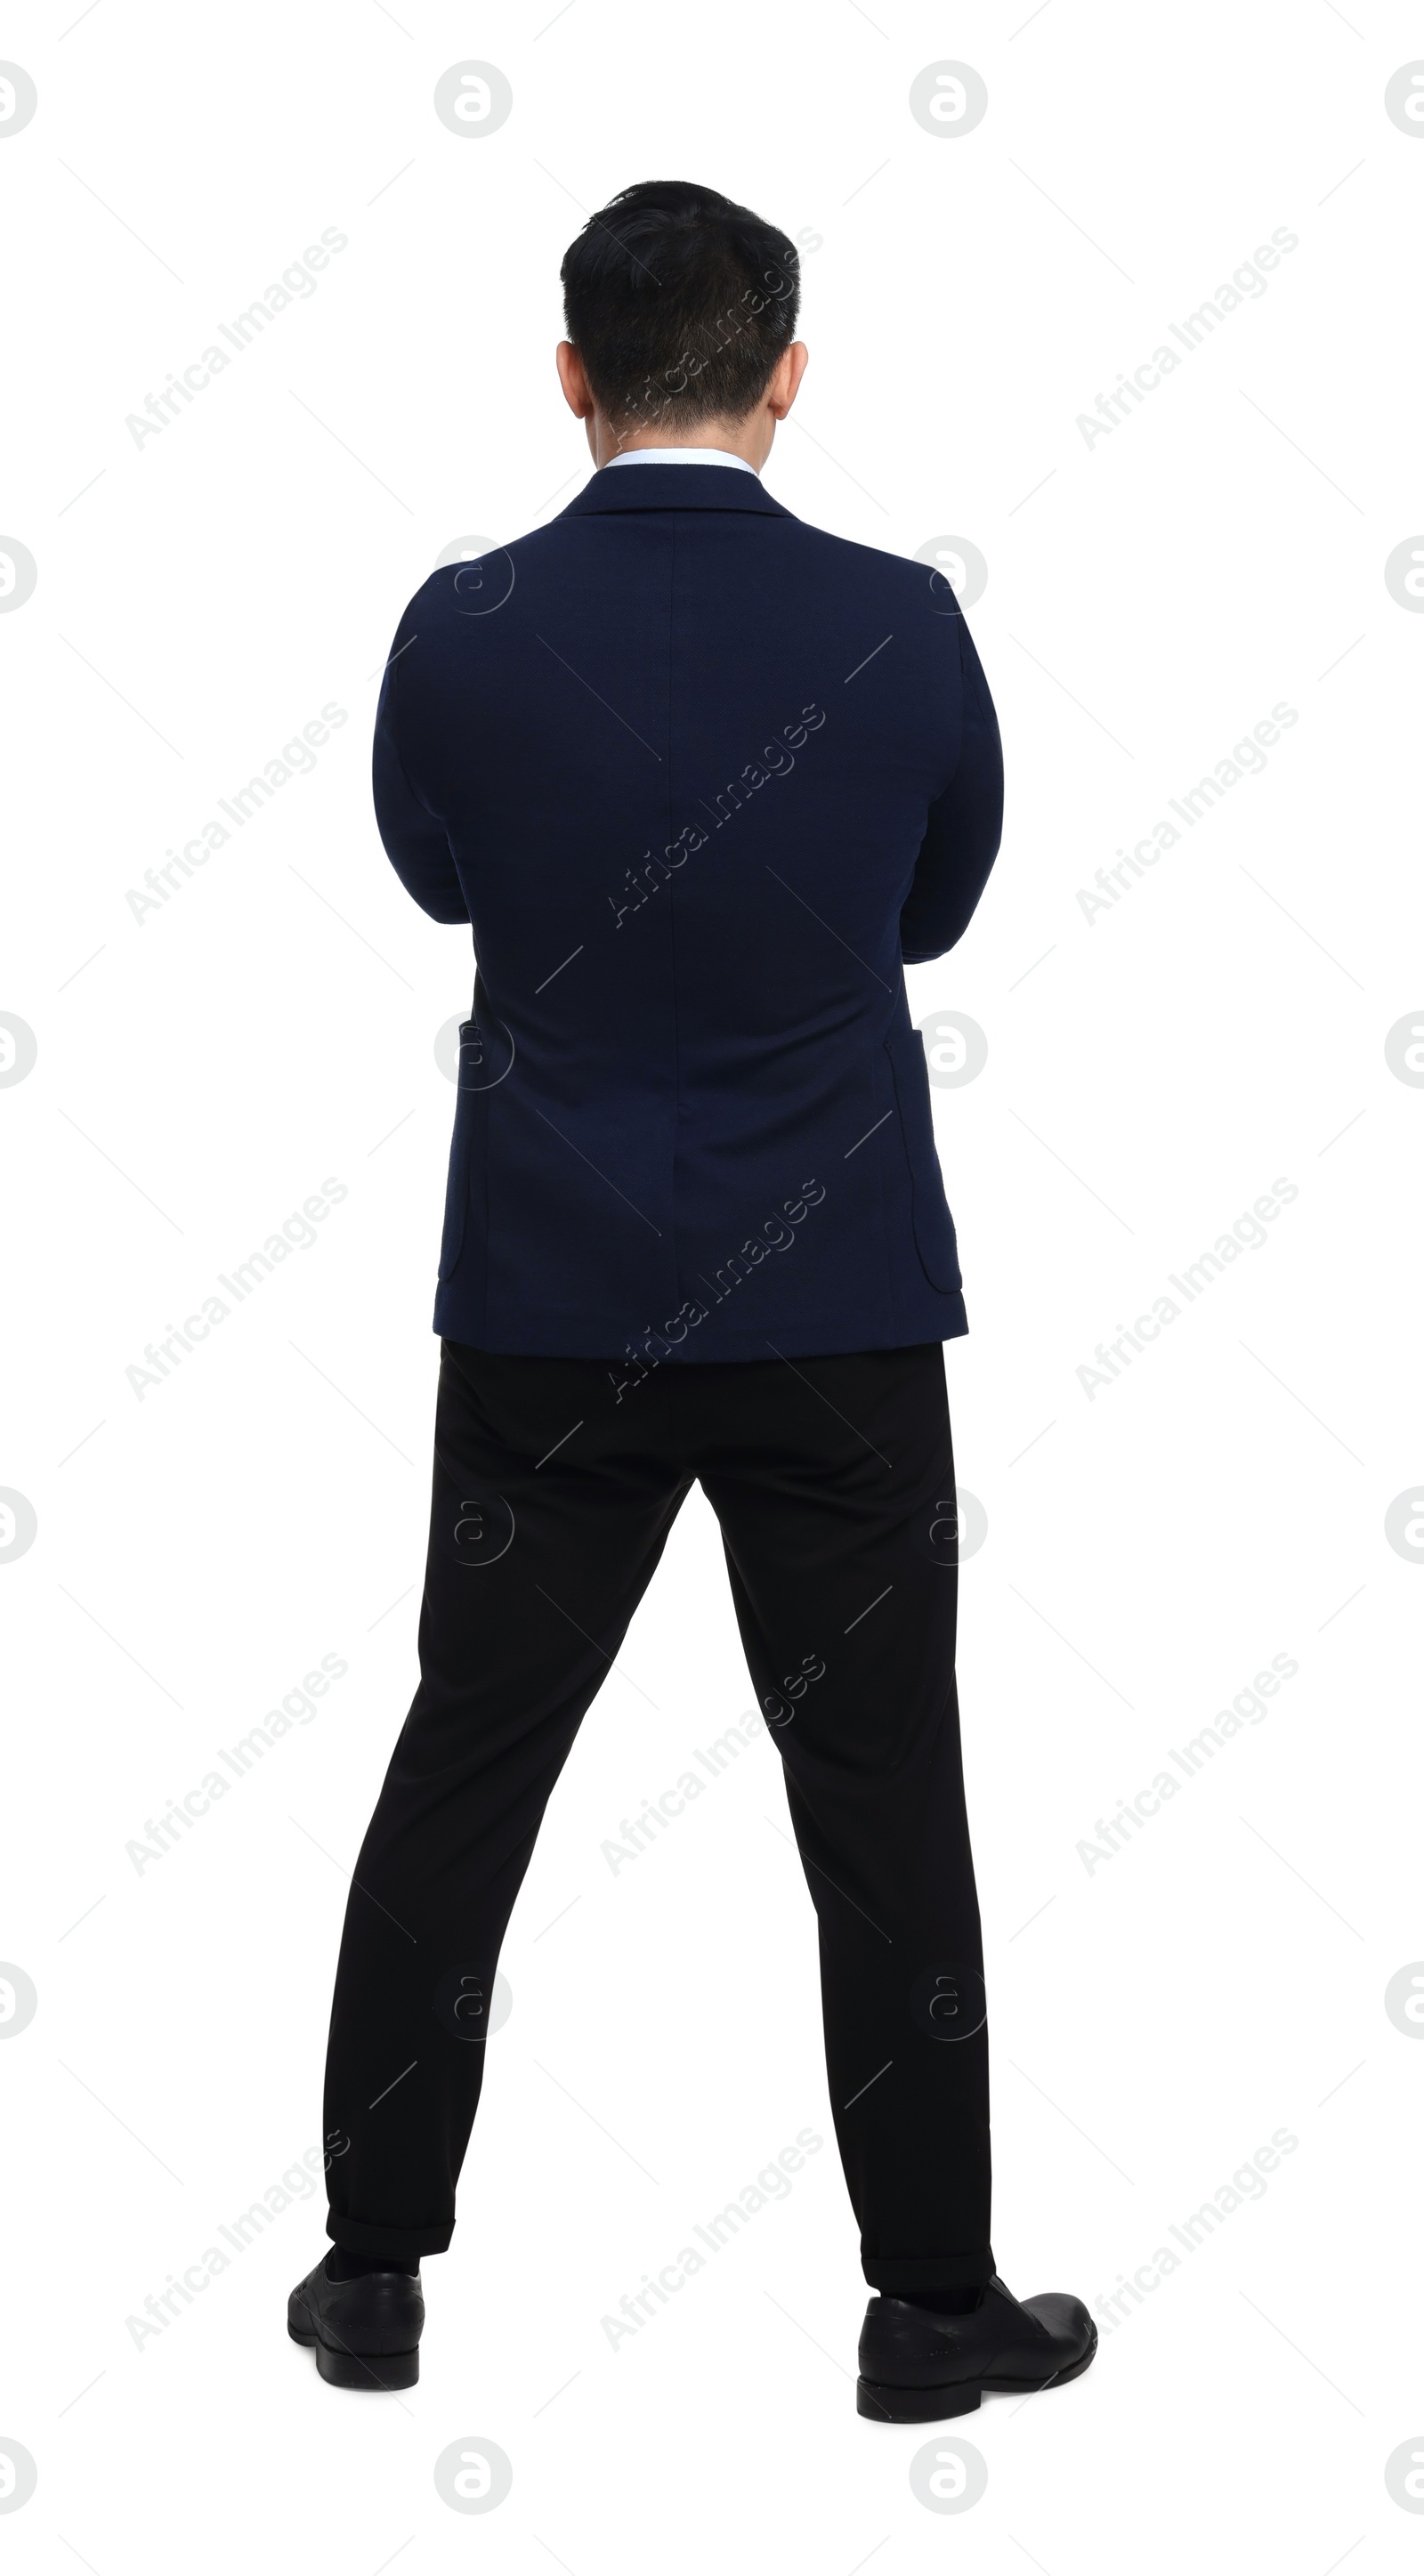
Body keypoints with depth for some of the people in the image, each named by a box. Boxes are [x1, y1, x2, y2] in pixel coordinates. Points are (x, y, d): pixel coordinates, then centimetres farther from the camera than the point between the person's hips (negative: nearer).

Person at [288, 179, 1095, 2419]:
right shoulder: (900, 625, -9)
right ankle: (933, 2301, 18)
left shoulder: (464, 630, -7)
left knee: (461, 1783, 13)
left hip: (548, 1310, 1)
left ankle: (374, 2272, 21)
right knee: (884, 1814, 8)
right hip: (838, 1311, -1)